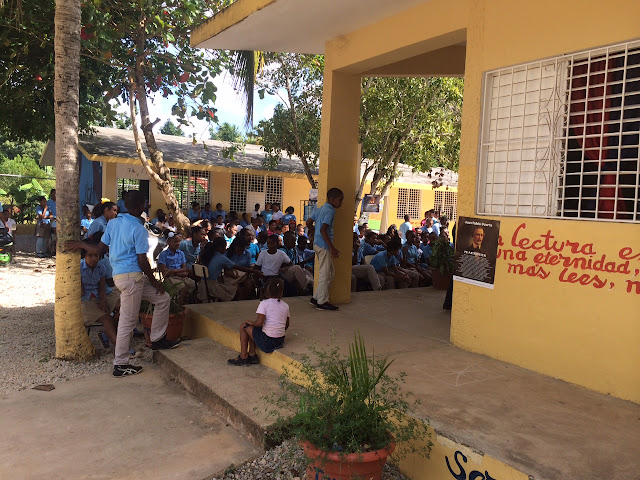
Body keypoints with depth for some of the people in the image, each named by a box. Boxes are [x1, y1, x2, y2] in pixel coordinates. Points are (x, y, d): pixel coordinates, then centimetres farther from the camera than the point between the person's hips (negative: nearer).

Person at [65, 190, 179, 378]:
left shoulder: (113, 223, 9)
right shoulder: (139, 229, -14)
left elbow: (99, 249, 11)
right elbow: (142, 262, -14)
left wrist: (79, 244, 28)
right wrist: (155, 282, -3)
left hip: (119, 275, 9)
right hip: (131, 276, -9)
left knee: (163, 299, 16)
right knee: (127, 321, 0)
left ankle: (158, 339, 22)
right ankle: (120, 365, 10)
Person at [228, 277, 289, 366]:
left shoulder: (264, 303, -12)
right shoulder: (285, 306, 5)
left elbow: (259, 323, -19)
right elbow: (286, 325, 13)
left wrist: (251, 323, 2)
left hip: (267, 342, -7)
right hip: (281, 341, 7)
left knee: (244, 326, 13)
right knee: (252, 329, 25)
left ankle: (243, 357, 16)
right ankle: (252, 354, 22)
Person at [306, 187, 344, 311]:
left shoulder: (320, 209, 14)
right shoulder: (330, 211, -14)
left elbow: (309, 222, 20)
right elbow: (323, 229, -24)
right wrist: (332, 248, -25)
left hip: (317, 244, 10)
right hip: (324, 245, -10)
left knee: (331, 271, 16)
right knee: (325, 274, -2)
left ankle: (316, 297, 19)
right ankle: (322, 302, 5)